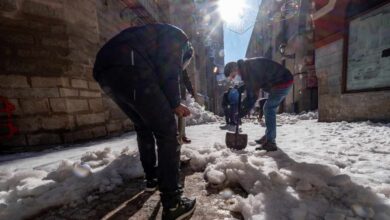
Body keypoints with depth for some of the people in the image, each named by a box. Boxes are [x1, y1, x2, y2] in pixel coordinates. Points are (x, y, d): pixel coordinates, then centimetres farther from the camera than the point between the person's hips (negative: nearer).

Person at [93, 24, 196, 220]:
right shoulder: (178, 36, 15)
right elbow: (168, 71, -5)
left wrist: (171, 105, 29)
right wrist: (175, 104, 5)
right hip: (128, 68, -9)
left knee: (143, 126, 21)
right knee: (166, 131, -4)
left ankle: (152, 177, 34)